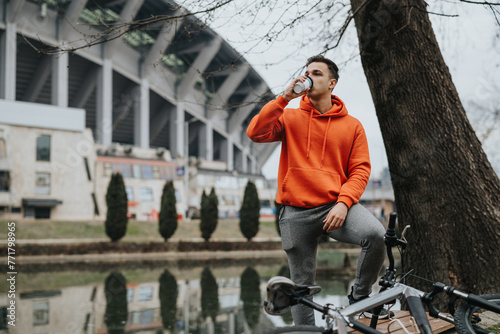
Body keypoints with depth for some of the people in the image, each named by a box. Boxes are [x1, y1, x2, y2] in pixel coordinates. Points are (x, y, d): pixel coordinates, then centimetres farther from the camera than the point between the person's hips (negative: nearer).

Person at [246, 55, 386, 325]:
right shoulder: (290, 117, 9)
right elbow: (256, 133, -7)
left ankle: (359, 298, -5)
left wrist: (343, 202, -14)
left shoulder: (352, 125, 8)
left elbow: (360, 169, 2)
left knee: (375, 234, -27)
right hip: (296, 213, 0)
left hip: (335, 206, 0)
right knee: (302, 284, 4)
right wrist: (285, 97, -12)